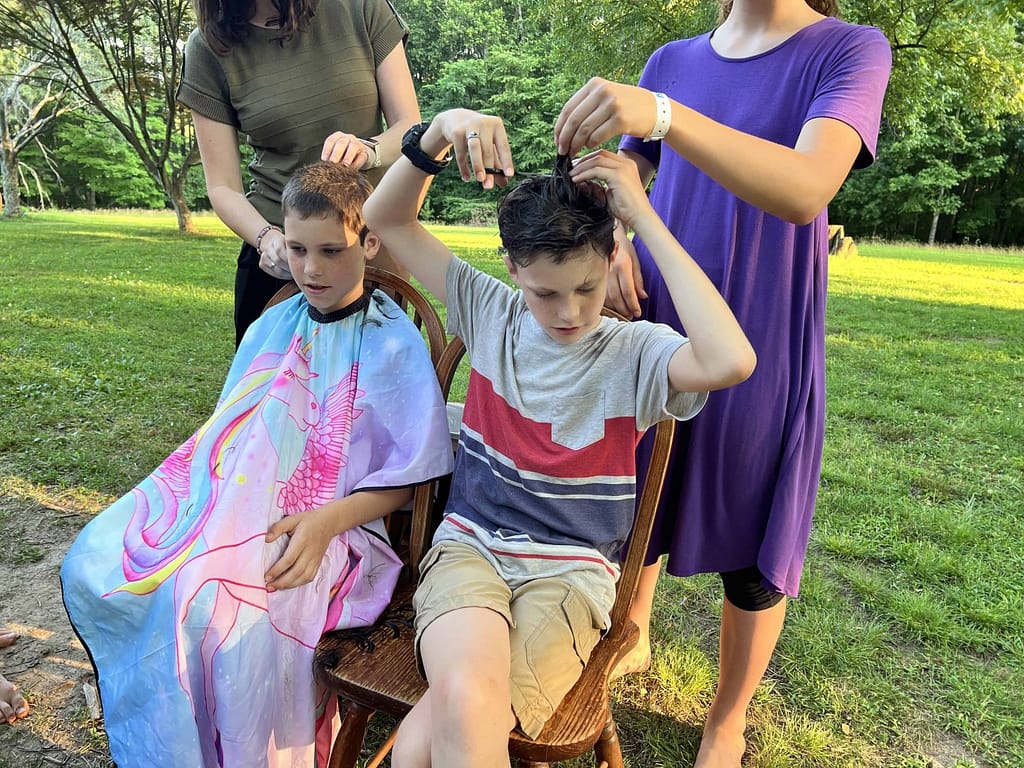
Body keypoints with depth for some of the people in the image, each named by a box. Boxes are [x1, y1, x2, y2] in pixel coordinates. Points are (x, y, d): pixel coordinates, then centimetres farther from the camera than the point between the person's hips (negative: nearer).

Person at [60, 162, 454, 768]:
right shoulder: (274, 325, 13)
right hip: (234, 500, 7)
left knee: (210, 605, -31)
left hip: (332, 523, -6)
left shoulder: (394, 343, -7)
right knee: (93, 565, -8)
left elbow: (410, 474, -8)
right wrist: (189, 490, 2)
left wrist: (327, 521, -21)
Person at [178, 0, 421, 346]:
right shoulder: (209, 48, -5)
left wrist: (369, 151, -24)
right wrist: (267, 238, -23)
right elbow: (223, 187, -4)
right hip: (280, 253, 0)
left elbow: (410, 127, -2)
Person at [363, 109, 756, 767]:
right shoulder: (490, 313, 5)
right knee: (464, 703, -31)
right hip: (468, 546, 3)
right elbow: (386, 218, 7)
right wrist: (438, 131, -12)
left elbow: (731, 362, -27)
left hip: (570, 572, -2)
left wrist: (645, 217, -21)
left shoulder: (634, 353, -4)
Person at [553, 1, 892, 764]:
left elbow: (807, 190, -25)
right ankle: (633, 640, 44)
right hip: (655, 334, 4)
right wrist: (611, 242, -11)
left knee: (754, 549, 8)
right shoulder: (673, 61, 8)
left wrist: (662, 115, -38)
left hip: (761, 351, -3)